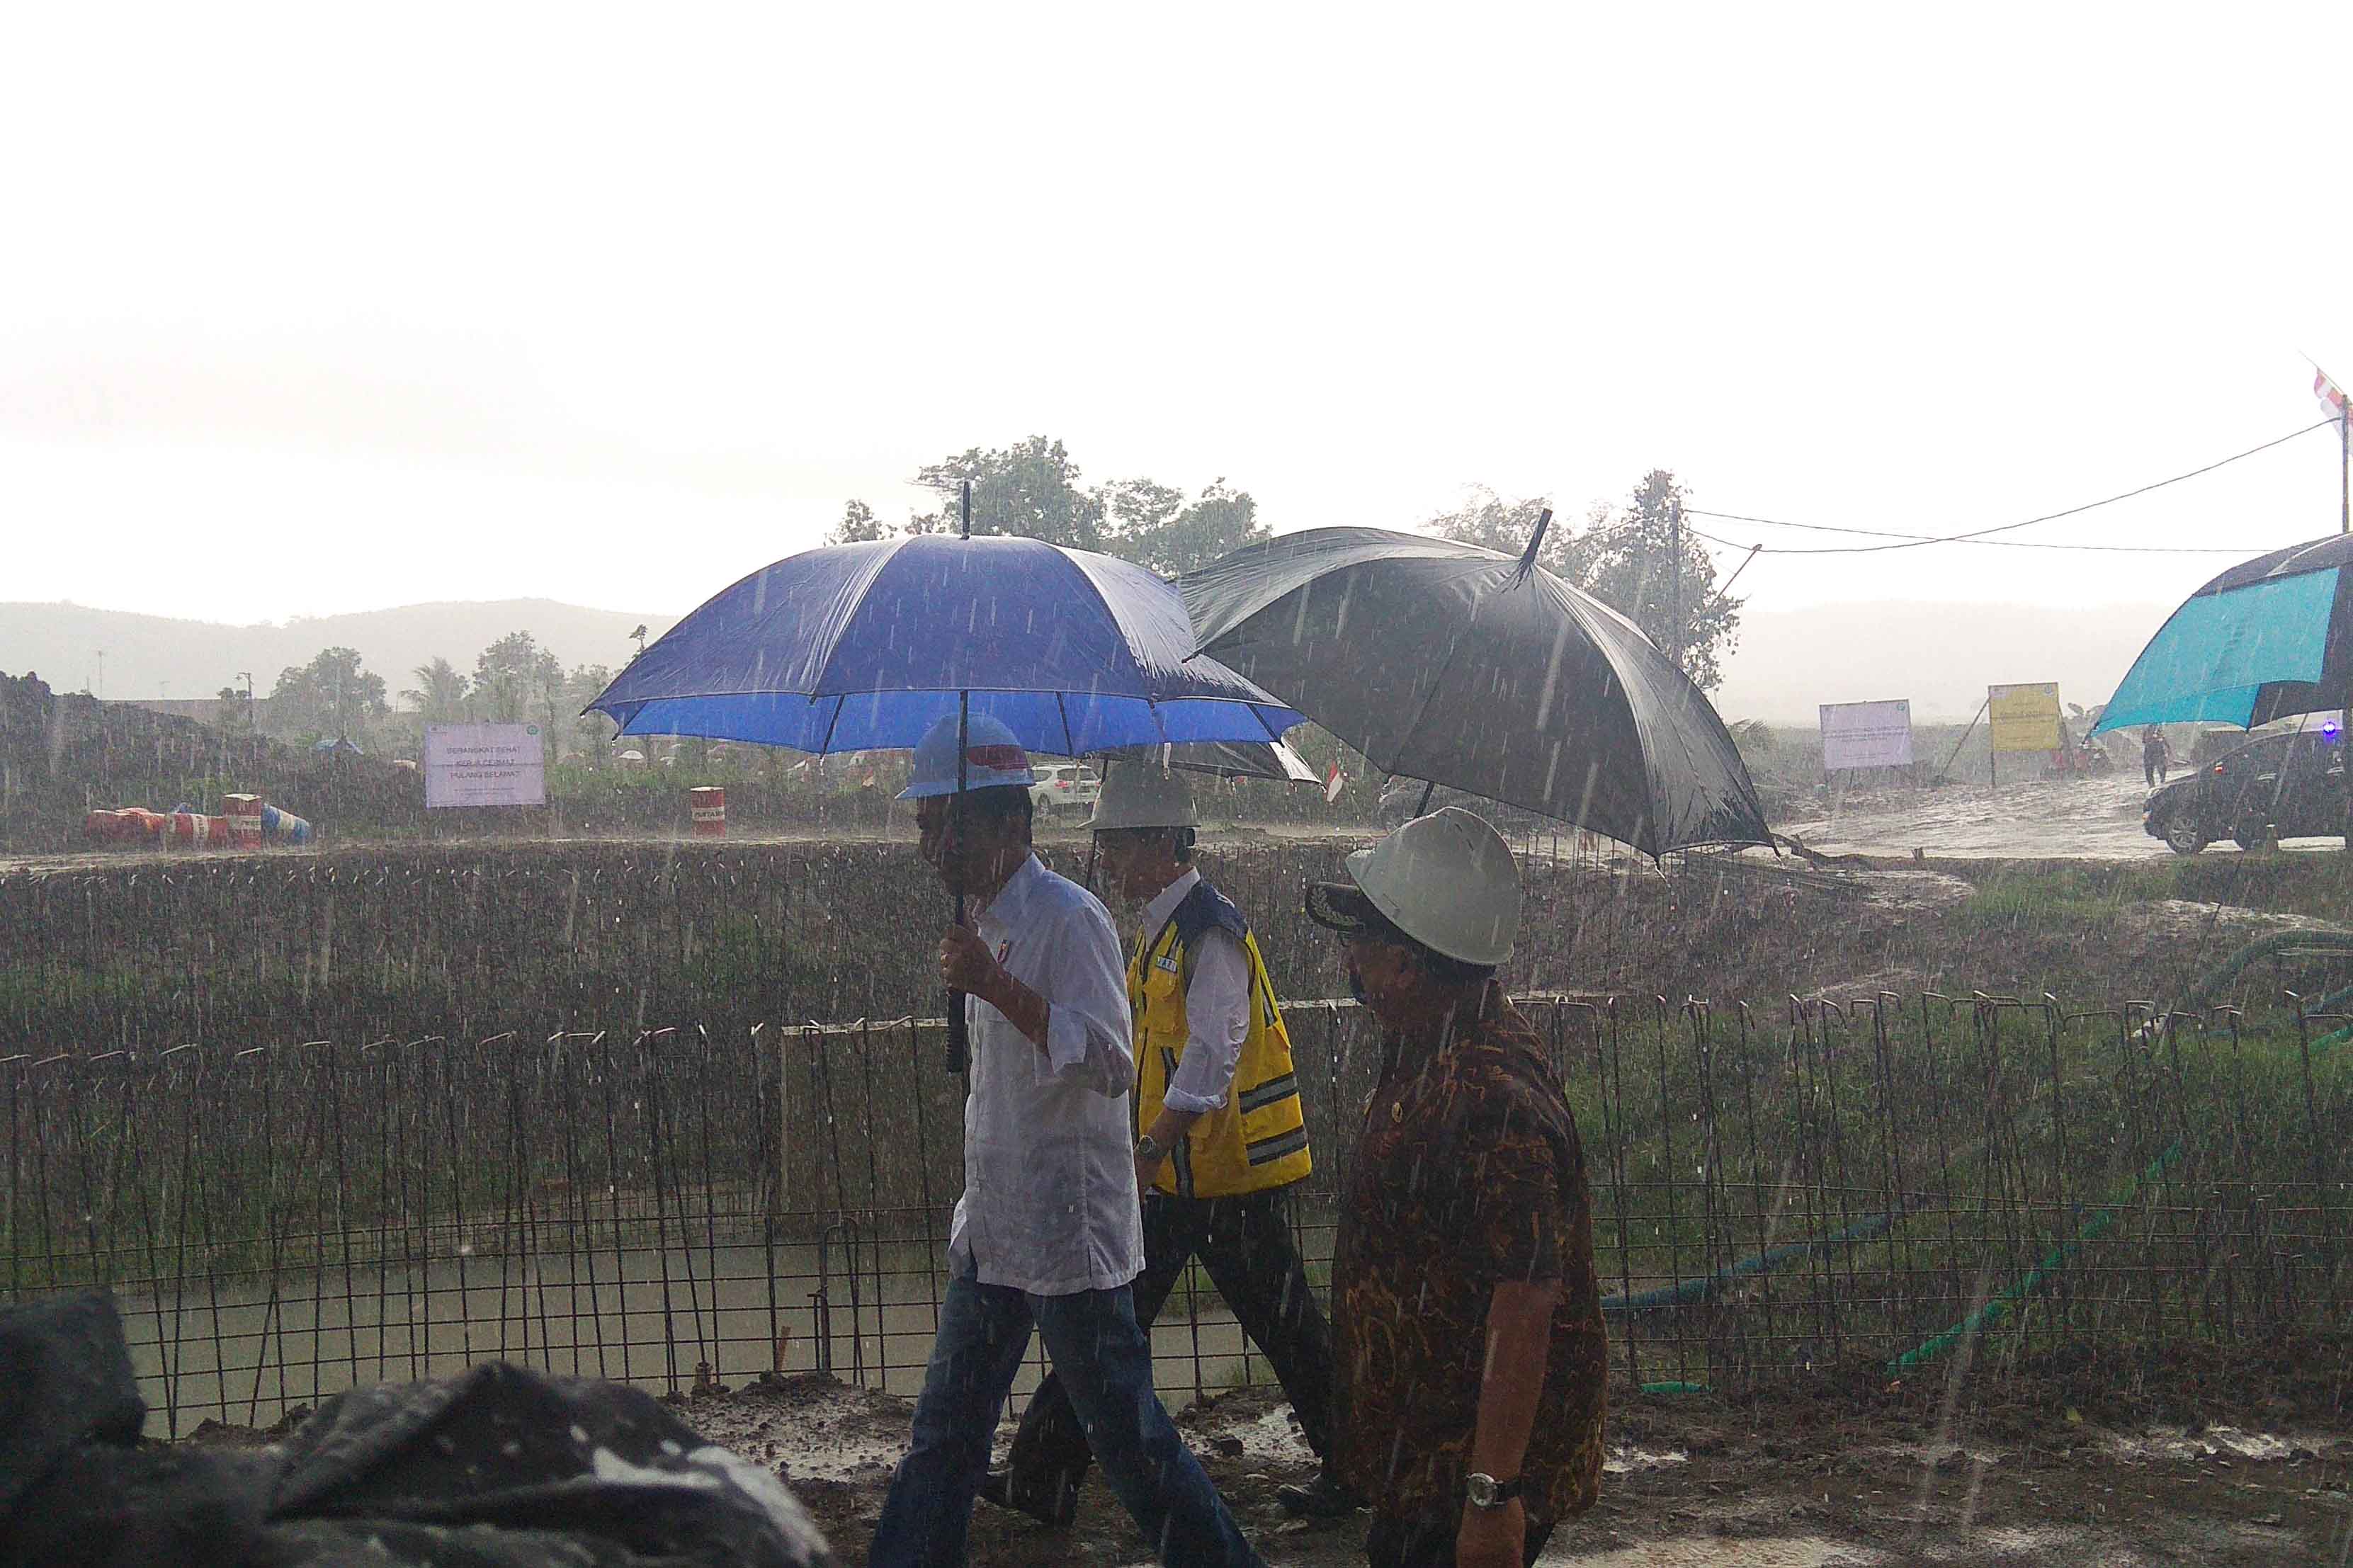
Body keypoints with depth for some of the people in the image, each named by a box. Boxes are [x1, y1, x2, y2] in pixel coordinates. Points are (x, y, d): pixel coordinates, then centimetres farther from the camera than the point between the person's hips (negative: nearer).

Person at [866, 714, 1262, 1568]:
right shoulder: (989, 920, 13)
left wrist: (996, 987, -30)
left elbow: (1110, 1064, -25)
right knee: (946, 1429, 13)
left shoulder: (1067, 918, -16)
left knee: (1124, 1426, 0)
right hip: (993, 1225, 9)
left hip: (1067, 1228, -9)